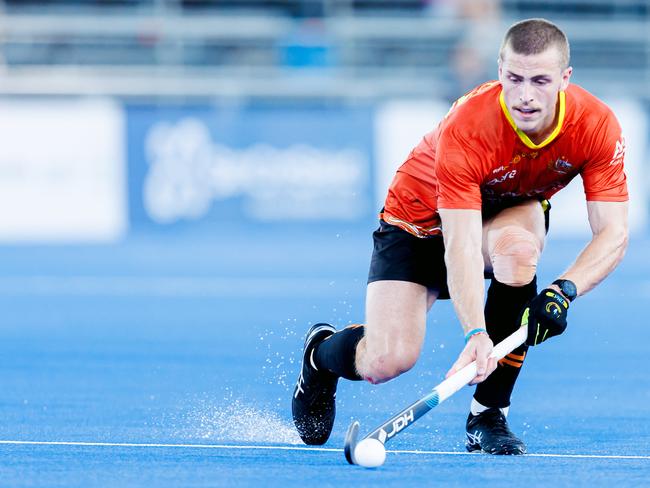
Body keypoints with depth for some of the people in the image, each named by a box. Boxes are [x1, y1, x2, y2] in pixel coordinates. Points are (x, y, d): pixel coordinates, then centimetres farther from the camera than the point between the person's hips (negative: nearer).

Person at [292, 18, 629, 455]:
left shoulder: (597, 125, -27)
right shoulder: (466, 129, -36)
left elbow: (614, 233, -27)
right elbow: (461, 246, -41)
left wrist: (565, 290, -45)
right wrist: (476, 333, -54)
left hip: (512, 213, 3)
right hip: (420, 218, -2)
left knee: (517, 244, -37)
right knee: (387, 361, -19)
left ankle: (489, 417, -23)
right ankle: (321, 351, 22)